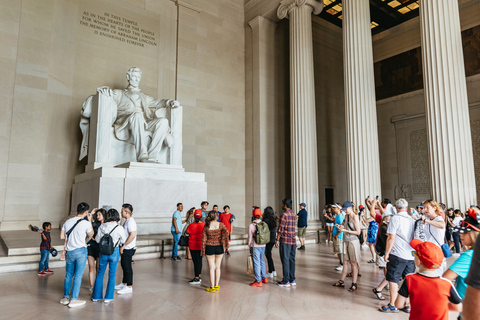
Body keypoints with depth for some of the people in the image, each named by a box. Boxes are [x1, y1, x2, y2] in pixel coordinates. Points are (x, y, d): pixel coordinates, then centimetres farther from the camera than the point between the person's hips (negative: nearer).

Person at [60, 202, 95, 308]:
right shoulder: (86, 223, -11)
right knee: (78, 276, 2)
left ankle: (66, 297, 25)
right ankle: (73, 300, 5)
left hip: (69, 251, 5)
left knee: (68, 275, 16)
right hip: (81, 251, -5)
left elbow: (62, 236, 9)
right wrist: (90, 220, 8)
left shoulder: (67, 222, 5)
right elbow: (90, 235, 6)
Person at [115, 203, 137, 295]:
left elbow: (132, 235, -27)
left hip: (128, 249, -10)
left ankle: (129, 287, 7)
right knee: (124, 266, 19)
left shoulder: (130, 221, -19)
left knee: (127, 267, -2)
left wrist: (123, 245, -22)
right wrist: (122, 246, 17)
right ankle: (124, 283, 32)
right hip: (125, 248, 10)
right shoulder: (127, 221, 13)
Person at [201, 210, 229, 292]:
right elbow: (226, 232, -21)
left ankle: (212, 287, 12)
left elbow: (204, 239, -2)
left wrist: (203, 251, 4)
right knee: (217, 267, 13)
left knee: (211, 268, 7)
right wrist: (224, 243, -10)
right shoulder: (220, 224, -6)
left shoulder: (206, 226, -3)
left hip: (209, 248, 0)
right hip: (219, 248, 0)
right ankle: (217, 285, 22)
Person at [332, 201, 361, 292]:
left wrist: (346, 231, -18)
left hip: (353, 241, -6)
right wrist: (341, 227, 0)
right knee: (345, 262, 11)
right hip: (346, 241, 6)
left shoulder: (355, 217, -11)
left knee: (353, 263, 0)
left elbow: (358, 232, -14)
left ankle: (354, 284, 8)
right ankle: (341, 281, 18)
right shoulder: (346, 216, 10)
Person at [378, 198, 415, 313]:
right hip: (411, 255, 6)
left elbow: (391, 237, -13)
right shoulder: (413, 220, 8)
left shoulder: (395, 218, -8)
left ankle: (392, 305, 7)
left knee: (393, 280, 3)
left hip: (398, 255, -6)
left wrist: (386, 253, -7)